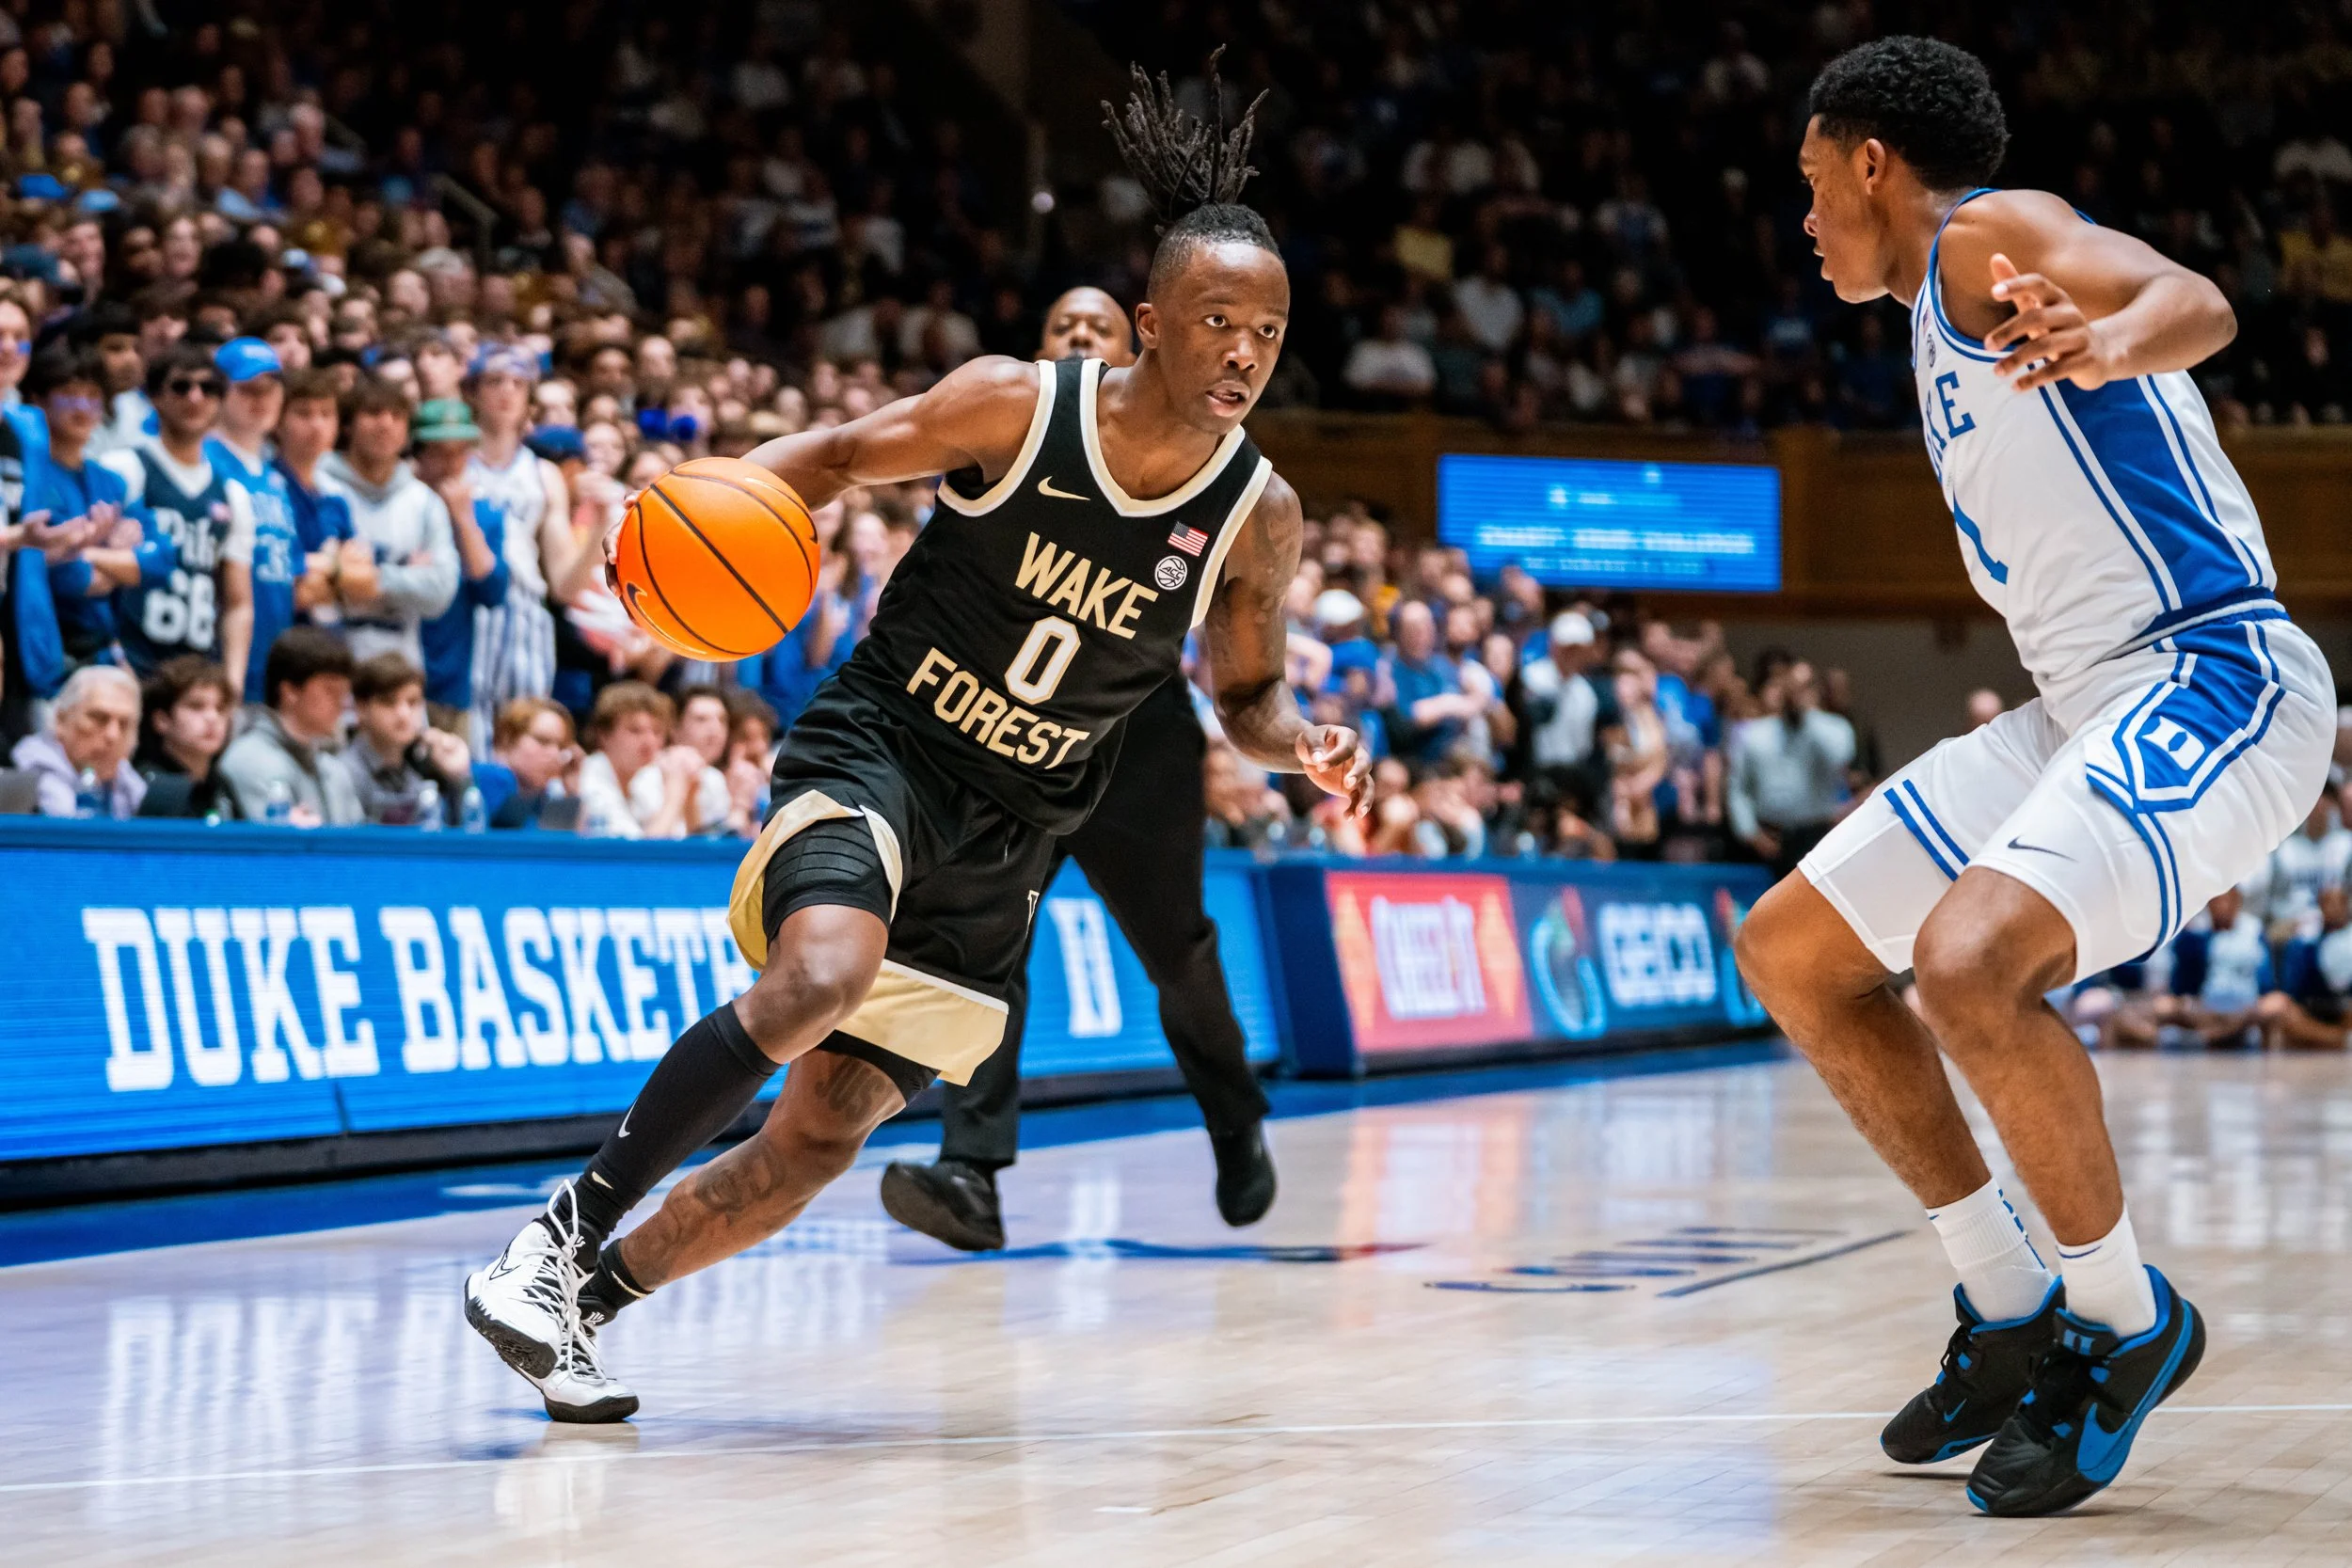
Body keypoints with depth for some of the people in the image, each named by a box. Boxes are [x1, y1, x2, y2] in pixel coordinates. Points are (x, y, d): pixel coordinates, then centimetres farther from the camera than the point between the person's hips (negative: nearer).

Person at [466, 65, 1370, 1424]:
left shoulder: (1259, 519, -4)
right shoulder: (1015, 404, -12)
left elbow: (1247, 693, 10)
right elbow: (842, 456, 1)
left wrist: (1306, 745, -11)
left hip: (1008, 842, 4)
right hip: (874, 751, -4)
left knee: (821, 1138, 2)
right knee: (820, 977, -34)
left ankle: (588, 1303, 20)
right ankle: (562, 1234, -23)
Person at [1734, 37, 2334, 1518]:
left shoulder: (1991, 233, -6)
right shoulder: (1943, 320, 22)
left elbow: (2198, 302, -27)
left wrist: (2108, 342, -48)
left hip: (2211, 679, -10)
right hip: (2089, 710, 10)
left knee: (1969, 961, -31)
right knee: (1793, 950, 11)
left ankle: (2126, 1320, -10)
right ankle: (2010, 1313, 15)